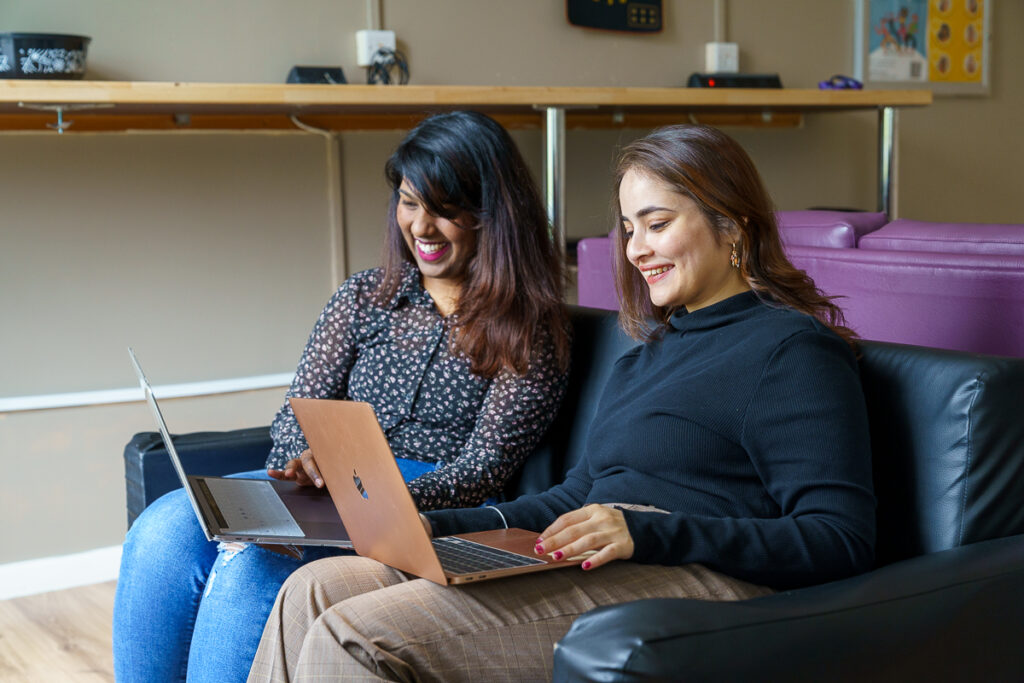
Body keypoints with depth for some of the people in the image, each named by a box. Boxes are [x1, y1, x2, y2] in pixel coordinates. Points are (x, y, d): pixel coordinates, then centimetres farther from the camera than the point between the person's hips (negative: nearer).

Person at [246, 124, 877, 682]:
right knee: (315, 590, -5)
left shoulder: (794, 348, -3)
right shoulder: (653, 352, 25)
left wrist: (648, 533, -22)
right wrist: (438, 526, 10)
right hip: (592, 576, 9)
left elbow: (843, 542, -13)